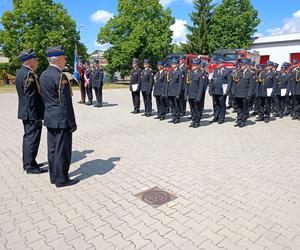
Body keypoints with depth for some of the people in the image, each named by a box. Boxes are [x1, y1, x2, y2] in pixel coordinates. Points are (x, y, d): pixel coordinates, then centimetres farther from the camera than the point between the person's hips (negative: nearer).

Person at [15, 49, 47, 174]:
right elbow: (31, 98, -22)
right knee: (32, 139, -1)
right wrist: (36, 116, -20)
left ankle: (27, 163, 30)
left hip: (25, 113, 10)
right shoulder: (29, 74, -19)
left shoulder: (20, 73, 12)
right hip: (32, 114, -10)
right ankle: (30, 166, 8)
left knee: (28, 138, 18)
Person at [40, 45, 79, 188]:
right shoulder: (60, 76, -17)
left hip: (49, 119, 9)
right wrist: (72, 123, -12)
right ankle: (61, 179, 12)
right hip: (61, 120, -9)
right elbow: (66, 103, -18)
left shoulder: (43, 75, 9)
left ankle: (54, 176, 27)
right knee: (62, 150, 1)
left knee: (52, 149, 15)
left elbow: (43, 98, 15)